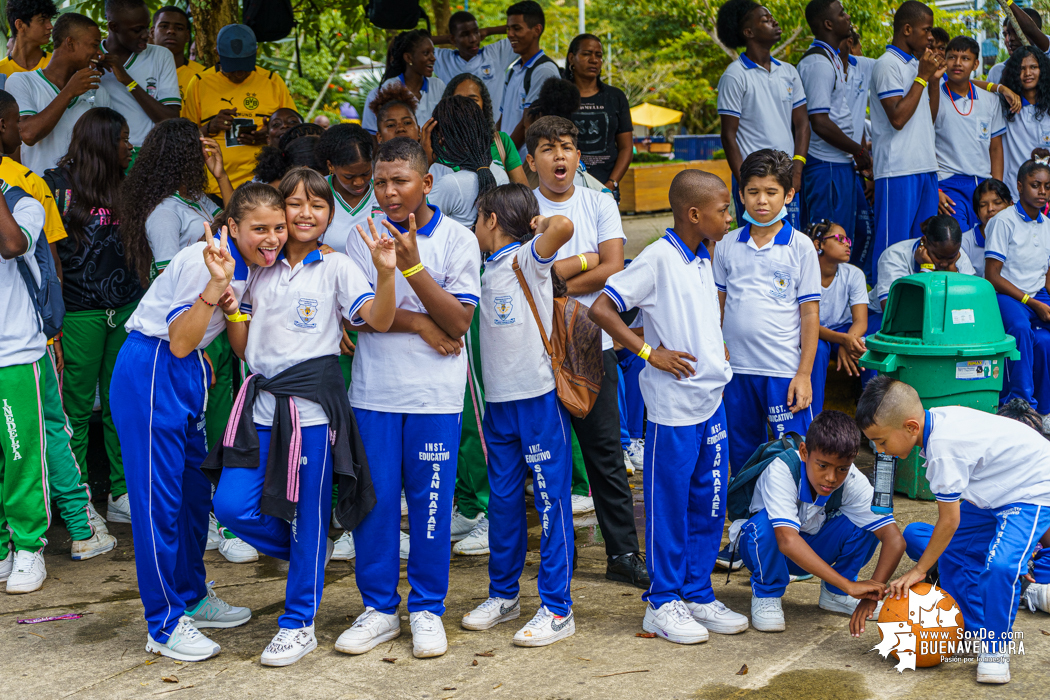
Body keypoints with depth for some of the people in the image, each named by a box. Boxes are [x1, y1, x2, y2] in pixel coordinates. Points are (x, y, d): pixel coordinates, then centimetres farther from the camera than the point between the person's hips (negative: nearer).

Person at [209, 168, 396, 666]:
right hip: (262, 402, 5)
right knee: (232, 505, -4)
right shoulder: (260, 271, 15)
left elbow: (378, 320, -12)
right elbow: (244, 346, 16)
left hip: (311, 404, -4)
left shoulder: (337, 268, 2)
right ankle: (308, 557, 23)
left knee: (308, 516, 1)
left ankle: (298, 624, 15)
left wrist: (386, 272, -27)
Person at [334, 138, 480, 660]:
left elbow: (458, 322, -9)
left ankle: (427, 609, 17)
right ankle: (379, 608, 18)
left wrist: (412, 265, -19)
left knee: (430, 500, 3)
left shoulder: (457, 240, -2)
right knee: (372, 498, 5)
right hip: (374, 390, 2)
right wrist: (419, 323, -11)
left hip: (434, 394, -2)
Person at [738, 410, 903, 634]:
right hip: (766, 550, -3)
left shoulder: (854, 482, -23)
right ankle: (766, 595, -10)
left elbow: (895, 540, -29)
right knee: (765, 522, -38)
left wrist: (870, 595, -44)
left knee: (866, 523, -24)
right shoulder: (781, 471, -35)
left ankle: (833, 593, 0)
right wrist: (849, 585, -53)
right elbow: (787, 540, -48)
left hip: (813, 549, 3)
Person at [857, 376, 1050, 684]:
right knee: (951, 551, 12)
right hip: (996, 493, 11)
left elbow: (949, 520, -23)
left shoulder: (943, 447, -32)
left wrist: (919, 570, -10)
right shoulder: (936, 420, -5)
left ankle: (995, 649, -7)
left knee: (1000, 564, -26)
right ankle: (975, 628, 26)